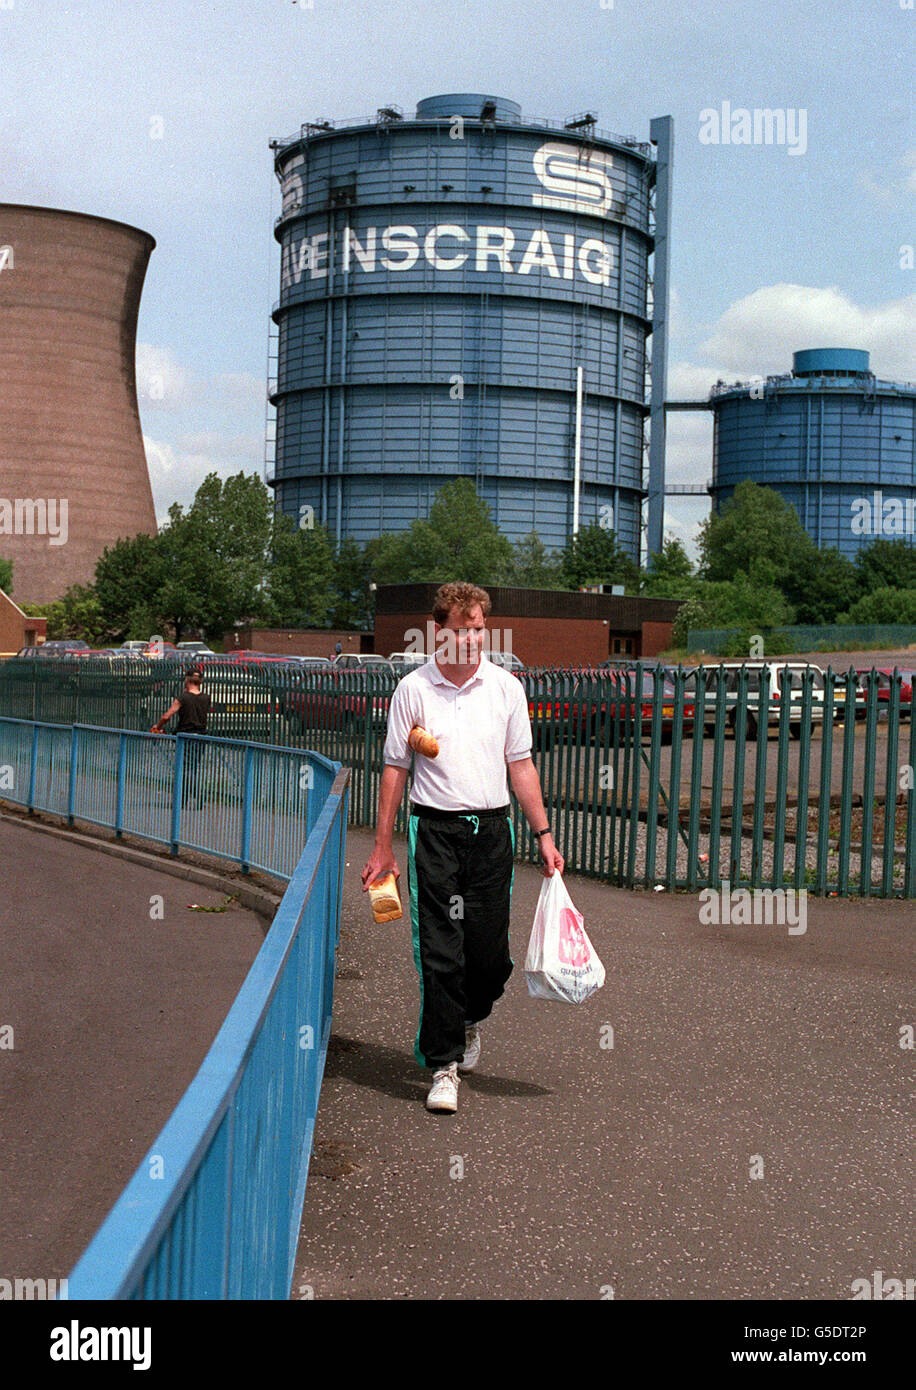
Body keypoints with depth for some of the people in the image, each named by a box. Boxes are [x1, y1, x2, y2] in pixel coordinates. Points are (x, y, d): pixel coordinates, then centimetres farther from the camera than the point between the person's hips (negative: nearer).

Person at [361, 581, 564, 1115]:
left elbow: (521, 765, 10)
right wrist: (383, 847, 2)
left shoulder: (506, 686, 5)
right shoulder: (413, 689, -1)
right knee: (439, 954, -4)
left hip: (492, 830, 2)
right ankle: (444, 1066, 5)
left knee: (492, 954, 5)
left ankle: (470, 1020, 37)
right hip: (434, 830, -2)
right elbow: (395, 768, 3)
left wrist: (544, 834, 5)